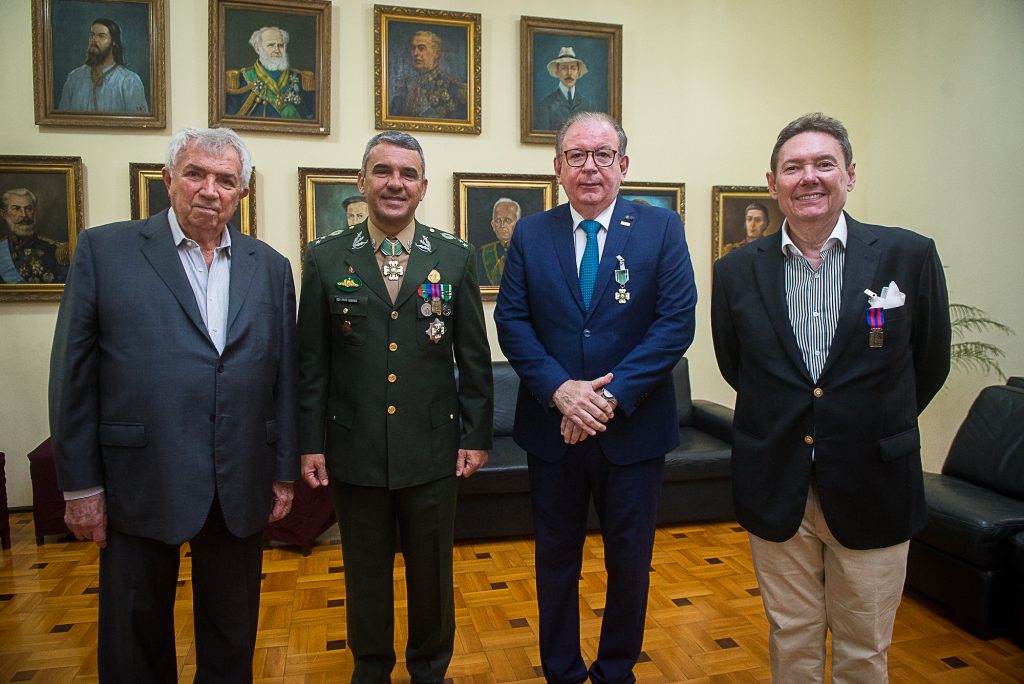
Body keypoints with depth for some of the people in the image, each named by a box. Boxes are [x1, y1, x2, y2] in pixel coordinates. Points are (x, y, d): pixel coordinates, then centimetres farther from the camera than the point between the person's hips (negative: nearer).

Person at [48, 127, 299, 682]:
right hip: (141, 484, -2)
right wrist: (80, 485, -5)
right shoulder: (104, 250, -2)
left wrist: (284, 473, 5)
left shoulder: (270, 267, 5)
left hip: (241, 488, 3)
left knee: (232, 639, 18)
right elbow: (73, 374, -3)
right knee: (137, 638, 16)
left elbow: (284, 376, 6)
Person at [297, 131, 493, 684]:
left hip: (433, 450, 0)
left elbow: (474, 357, 2)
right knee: (365, 571, 16)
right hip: (355, 450, 0)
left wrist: (476, 436, 0)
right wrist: (310, 442, -1)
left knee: (432, 571, 15)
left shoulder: (455, 258, 1)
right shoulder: (325, 258, 0)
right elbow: (311, 361, 1)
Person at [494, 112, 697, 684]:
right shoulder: (530, 234, 3)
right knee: (556, 558, 17)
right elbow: (512, 320, -4)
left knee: (630, 561, 15)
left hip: (634, 427, -1)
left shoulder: (662, 229, -3)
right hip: (552, 426, 1)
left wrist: (611, 395, -19)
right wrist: (560, 389, -19)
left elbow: (677, 322, -11)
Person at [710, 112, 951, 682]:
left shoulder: (911, 256, -6)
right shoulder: (737, 271, -2)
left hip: (871, 488, 0)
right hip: (776, 491, 1)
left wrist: (872, 428, 13)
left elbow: (929, 366, 5)